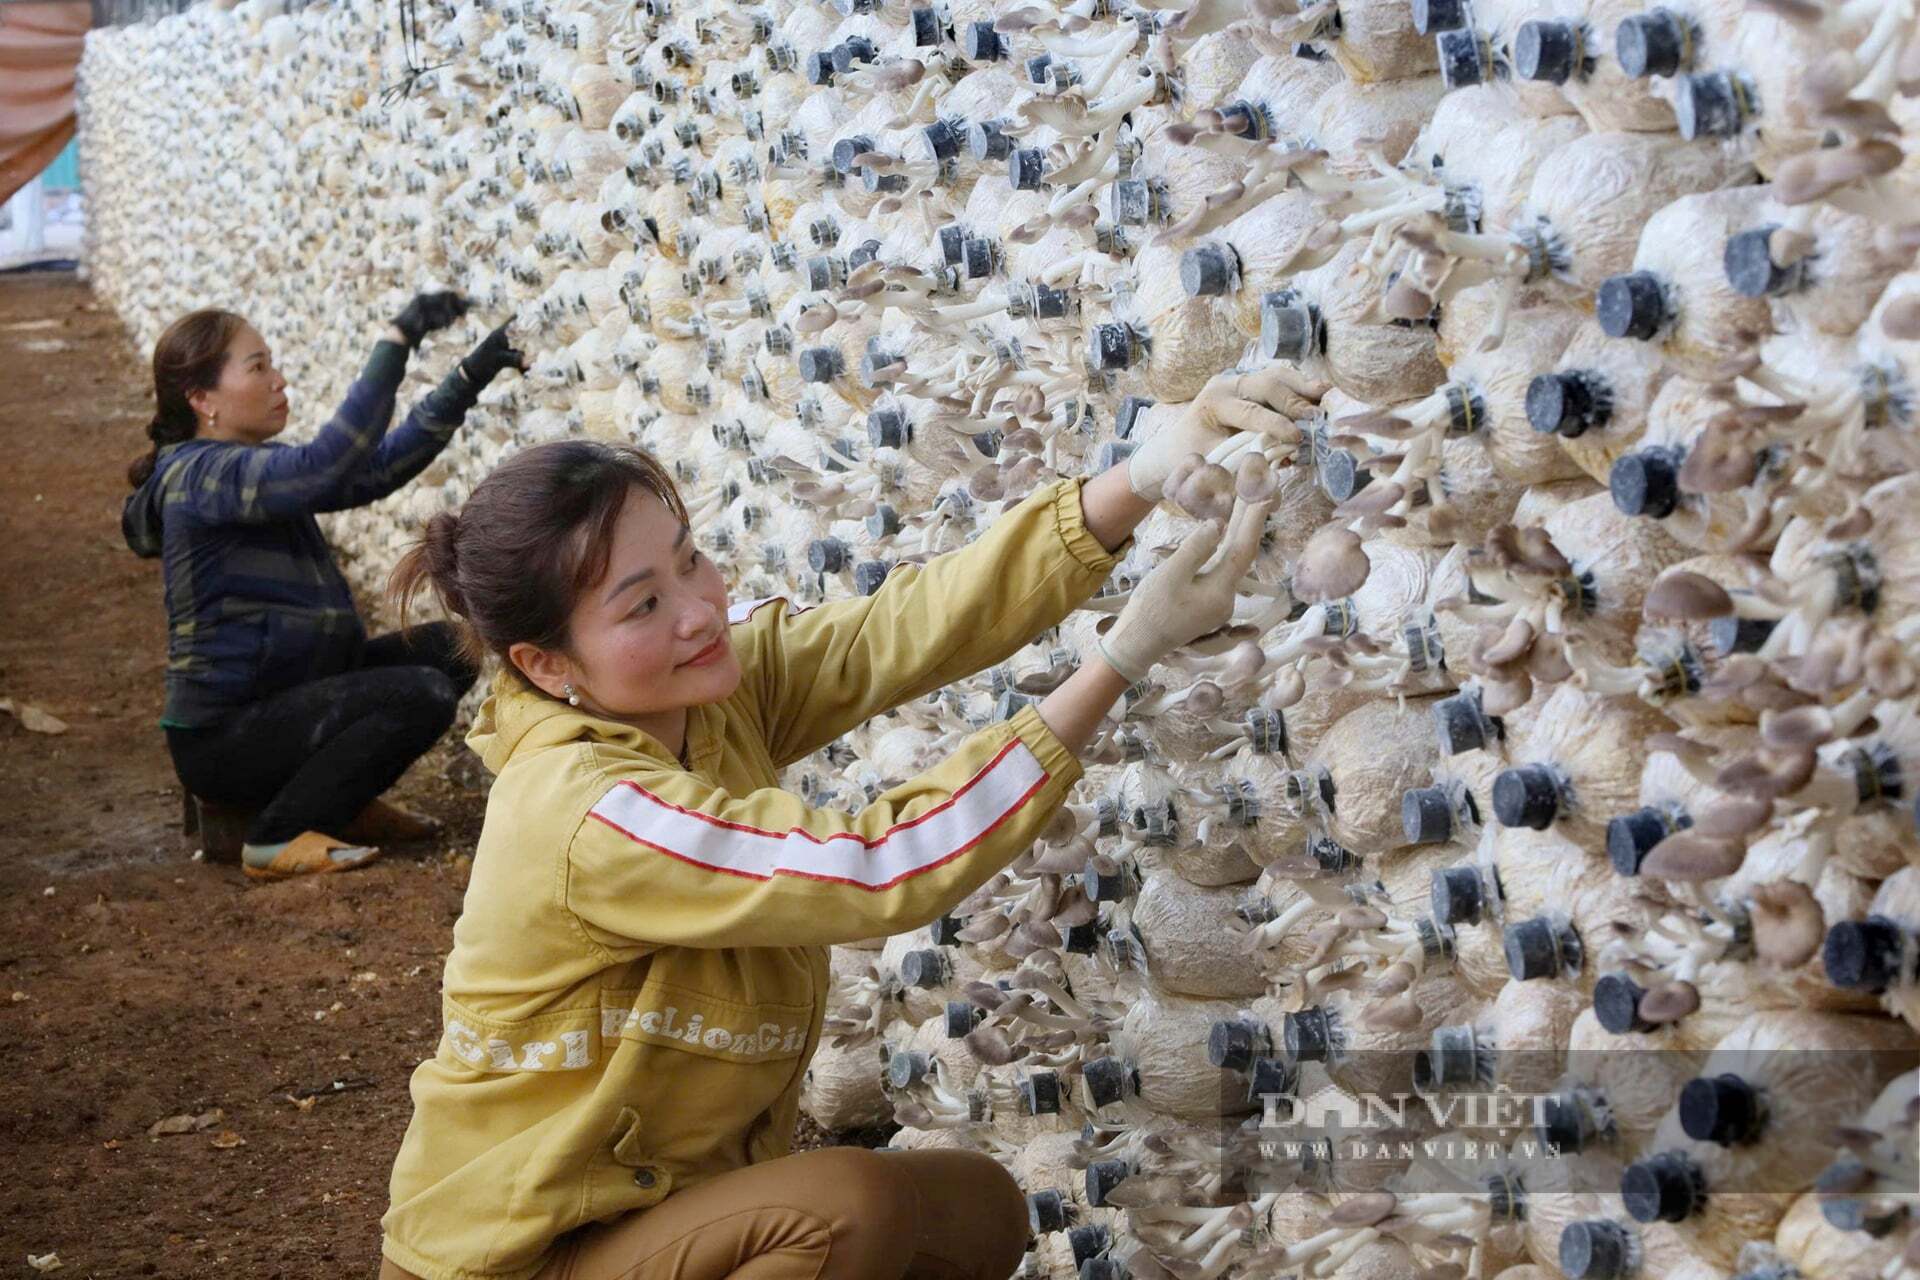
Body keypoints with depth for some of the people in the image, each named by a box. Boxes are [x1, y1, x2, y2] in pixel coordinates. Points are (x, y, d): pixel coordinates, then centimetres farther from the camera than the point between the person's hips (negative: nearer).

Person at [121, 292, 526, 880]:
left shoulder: (257, 464, 11)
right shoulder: (202, 474, -19)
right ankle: (279, 835, -8)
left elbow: (374, 467, 5)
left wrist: (466, 381, -2)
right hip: (223, 734, -10)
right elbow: (327, 464, -34)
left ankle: (344, 799, 15)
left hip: (285, 693, 10)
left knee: (452, 649, 5)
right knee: (421, 695, -22)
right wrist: (397, 342, -34)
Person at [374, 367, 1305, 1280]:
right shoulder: (589, 816, -29)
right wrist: (1128, 654, -34)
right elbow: (884, 871, -31)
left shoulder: (721, 677, -7)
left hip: (672, 1191, 8)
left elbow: (912, 625, -20)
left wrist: (1142, 479, -34)